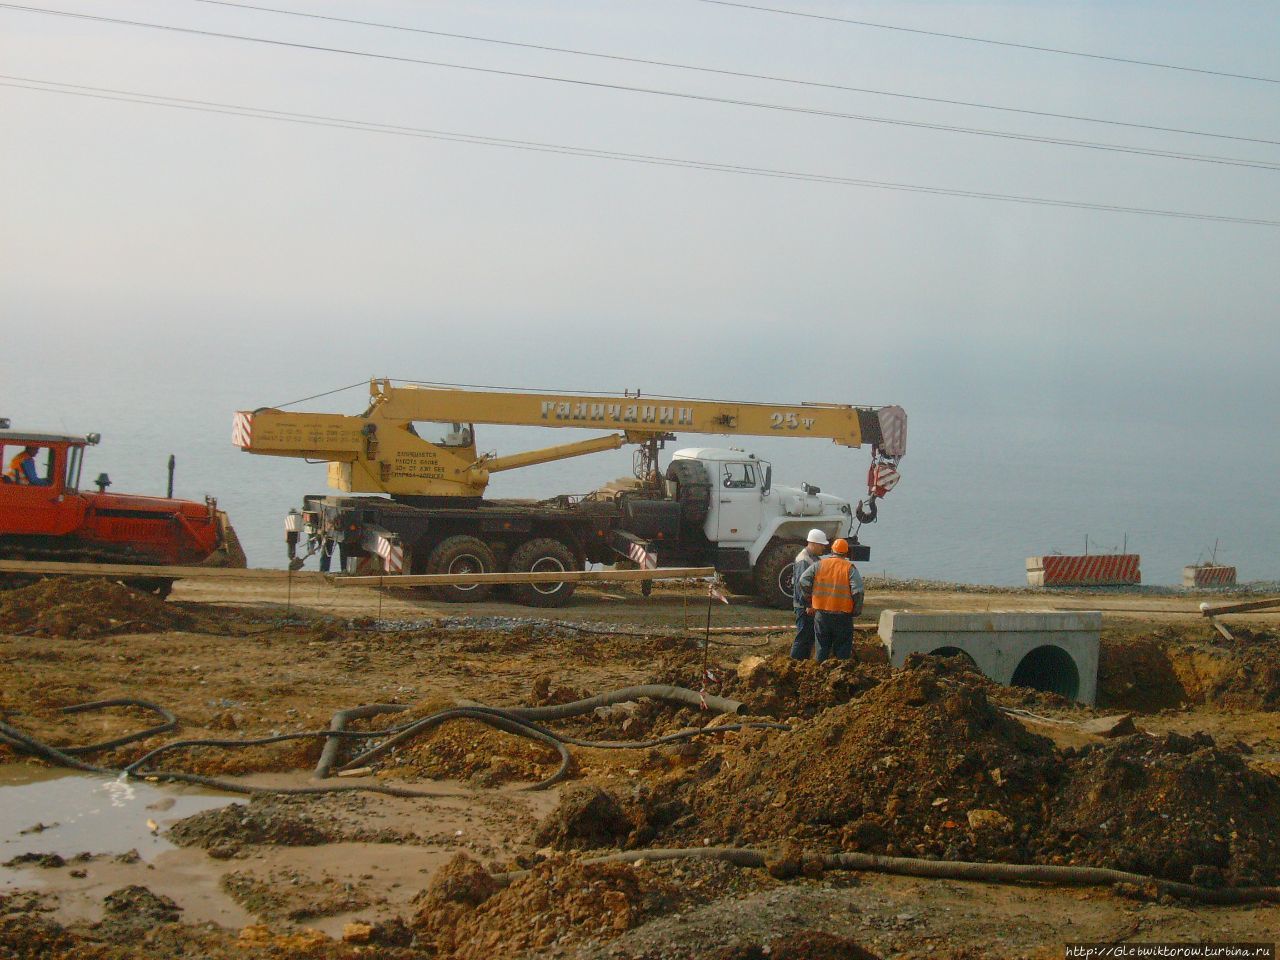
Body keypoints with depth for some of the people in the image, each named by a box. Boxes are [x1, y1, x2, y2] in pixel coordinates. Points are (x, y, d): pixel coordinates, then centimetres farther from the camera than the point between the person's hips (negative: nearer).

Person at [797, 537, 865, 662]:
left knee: (822, 647, 14)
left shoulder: (819, 564, 2)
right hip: (842, 614, -2)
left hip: (821, 613, 2)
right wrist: (856, 612, 0)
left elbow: (803, 581, -3)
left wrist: (809, 604, 6)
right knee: (842, 647, 7)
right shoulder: (850, 568, -5)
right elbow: (857, 591, -13)